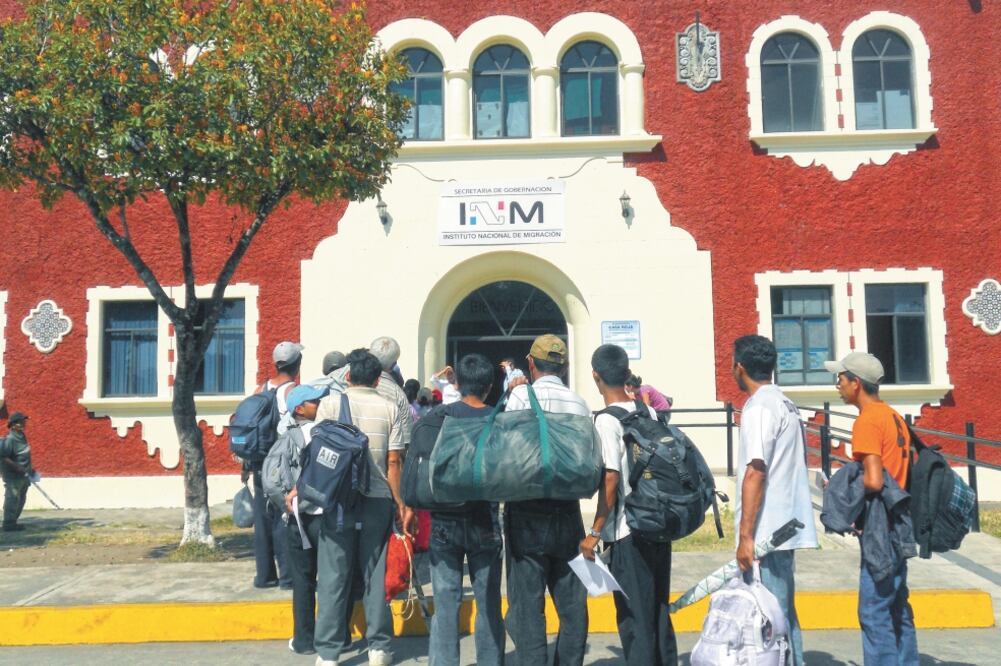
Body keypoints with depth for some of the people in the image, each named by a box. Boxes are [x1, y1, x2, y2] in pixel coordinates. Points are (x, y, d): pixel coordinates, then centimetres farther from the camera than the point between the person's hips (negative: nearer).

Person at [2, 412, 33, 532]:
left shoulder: (22, 437, 9)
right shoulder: (10, 440, -19)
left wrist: (29, 469, 17)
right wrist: (18, 469, -24)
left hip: (22, 476, 9)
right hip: (13, 476, -9)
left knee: (21, 500, 15)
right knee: (13, 499, -5)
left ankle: (12, 522, 25)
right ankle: (9, 524, 2)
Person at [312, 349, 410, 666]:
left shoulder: (331, 403, -1)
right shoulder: (389, 408, 2)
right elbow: (394, 461, -1)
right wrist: (400, 502, 7)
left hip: (339, 499, -1)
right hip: (378, 500, 1)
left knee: (333, 577, 5)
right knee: (375, 575, 11)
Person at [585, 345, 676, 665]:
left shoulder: (606, 420, -14)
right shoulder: (649, 412, 6)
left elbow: (610, 479, -19)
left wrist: (595, 533, -14)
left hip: (628, 533, -7)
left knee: (634, 618, 4)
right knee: (658, 612, 17)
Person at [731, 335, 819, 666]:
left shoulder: (758, 408, -15)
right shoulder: (786, 404, 13)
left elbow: (755, 472, -21)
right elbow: (799, 461, 21)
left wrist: (745, 535, -21)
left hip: (767, 530, -9)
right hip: (786, 524, 10)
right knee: (783, 612, 18)